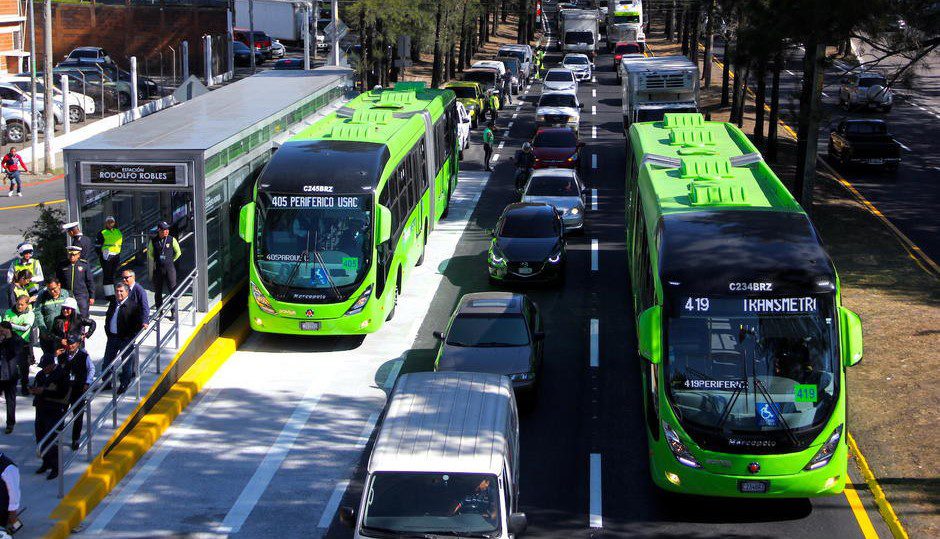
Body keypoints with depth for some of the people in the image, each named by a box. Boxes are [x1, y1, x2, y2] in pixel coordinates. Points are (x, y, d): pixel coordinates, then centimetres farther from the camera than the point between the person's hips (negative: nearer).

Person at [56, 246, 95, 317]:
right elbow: (58, 281, 13)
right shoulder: (62, 265, 5)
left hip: (81, 296, -1)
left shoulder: (84, 265, 1)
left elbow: (90, 282, 5)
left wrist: (92, 297, 3)